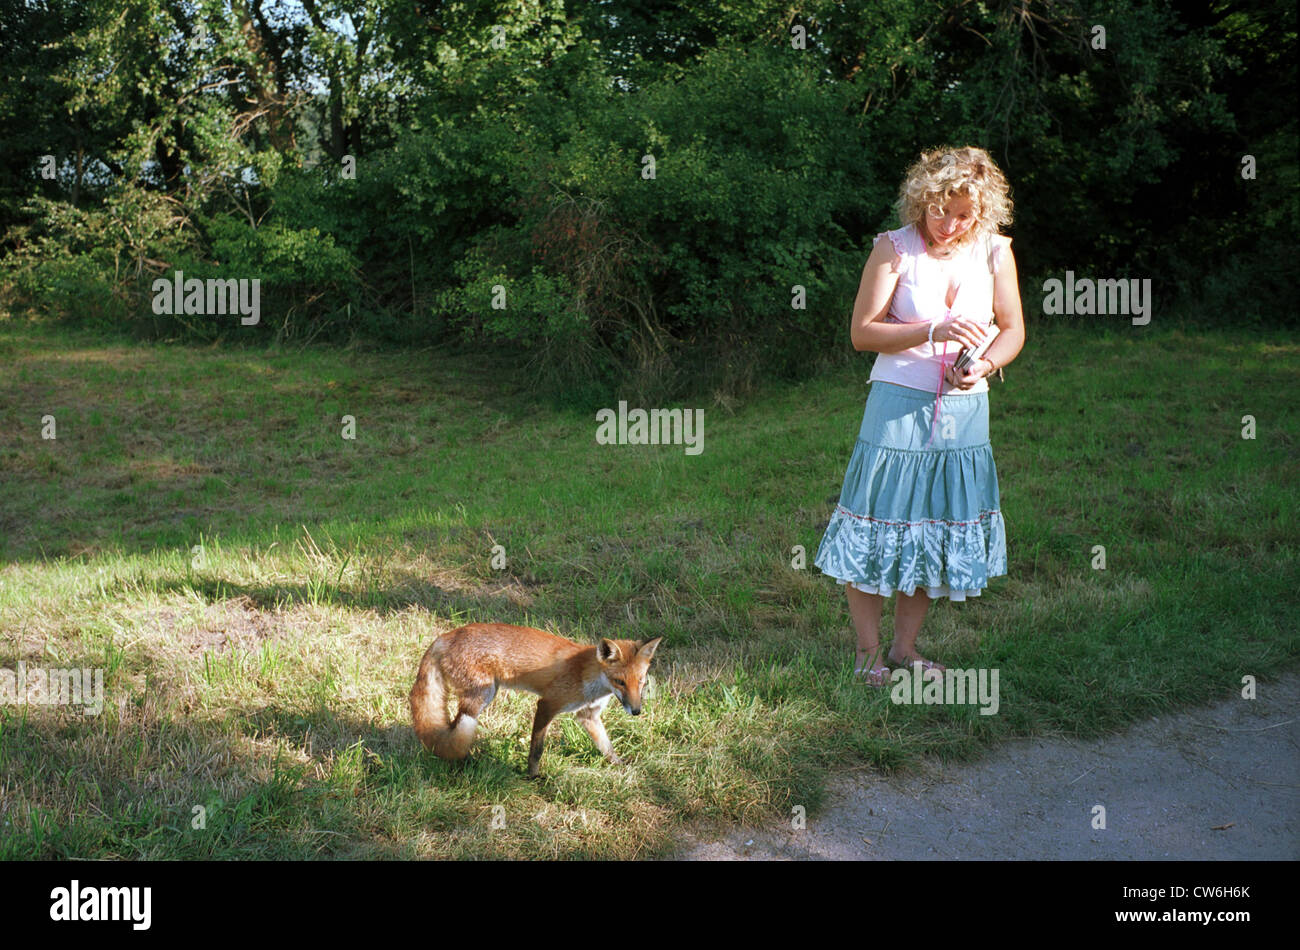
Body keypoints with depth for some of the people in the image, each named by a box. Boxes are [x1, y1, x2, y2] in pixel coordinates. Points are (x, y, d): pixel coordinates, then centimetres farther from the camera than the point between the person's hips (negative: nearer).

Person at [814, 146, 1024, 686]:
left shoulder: (995, 252, 3)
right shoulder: (895, 248, -6)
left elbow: (1013, 330, 9)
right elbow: (862, 333, -9)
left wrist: (986, 364, -12)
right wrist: (933, 330, -21)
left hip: (964, 413, 4)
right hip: (898, 405, -3)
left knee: (940, 529, 10)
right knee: (877, 526, 0)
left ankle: (905, 647, 26)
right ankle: (868, 651, 17)